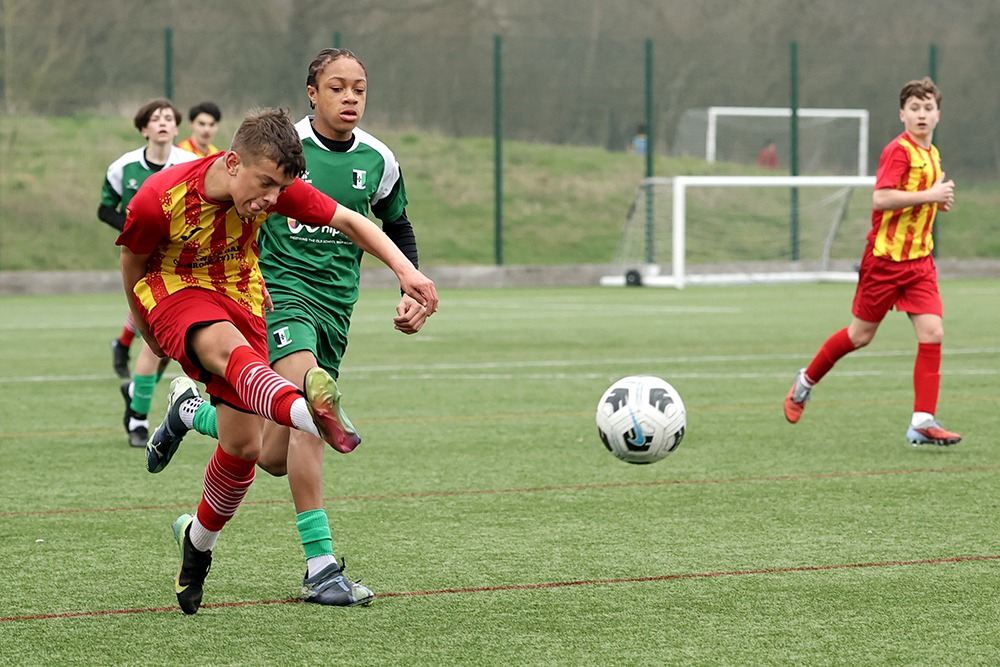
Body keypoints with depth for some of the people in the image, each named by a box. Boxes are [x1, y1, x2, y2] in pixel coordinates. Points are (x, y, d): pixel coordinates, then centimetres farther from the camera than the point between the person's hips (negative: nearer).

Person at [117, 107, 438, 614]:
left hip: (240, 295, 5)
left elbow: (347, 221, -11)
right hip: (172, 289, -5)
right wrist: (148, 333, 9)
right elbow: (132, 263, -7)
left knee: (244, 445, -3)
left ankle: (198, 539, 28)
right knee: (229, 350, -40)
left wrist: (404, 269, -25)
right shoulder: (158, 200, -26)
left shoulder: (274, 185, -17)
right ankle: (315, 416, -73)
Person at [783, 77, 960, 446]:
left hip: (919, 259, 7)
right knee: (861, 335, 6)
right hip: (886, 256, -7)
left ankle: (923, 423, -10)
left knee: (932, 332, -9)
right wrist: (931, 195, -25)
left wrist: (939, 199, 6)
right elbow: (881, 198, -26)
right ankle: (806, 381, 32)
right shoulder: (899, 151, -15)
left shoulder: (931, 154, 12)